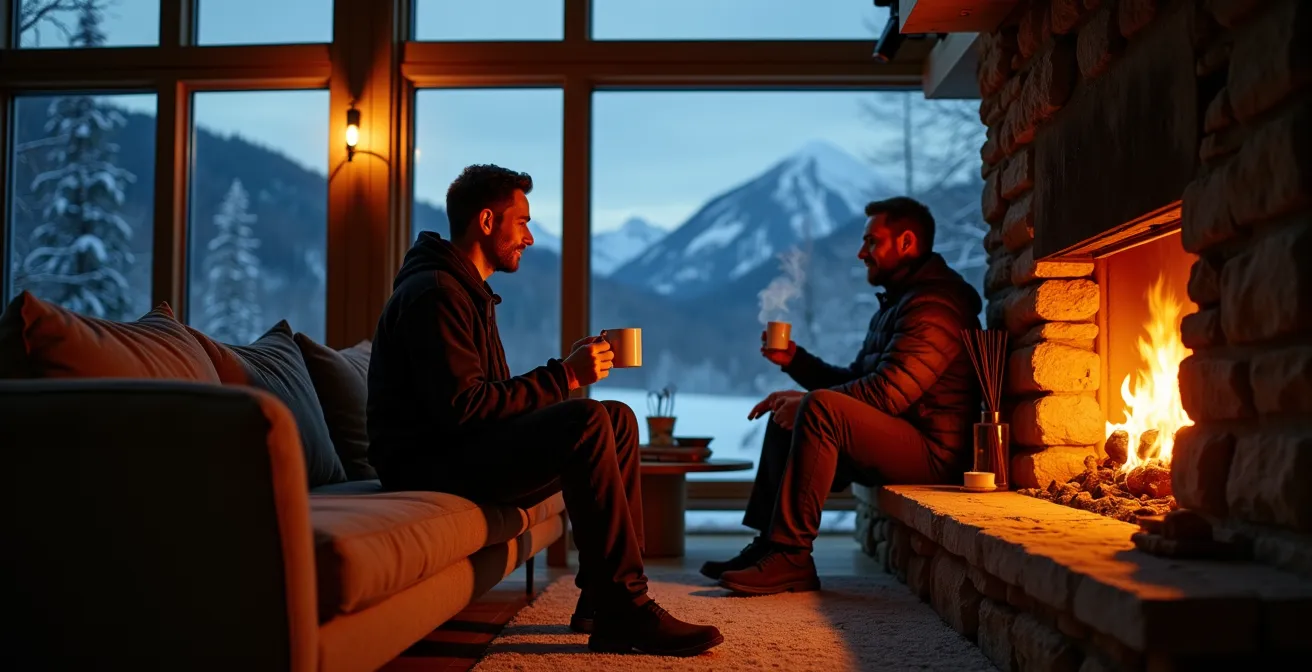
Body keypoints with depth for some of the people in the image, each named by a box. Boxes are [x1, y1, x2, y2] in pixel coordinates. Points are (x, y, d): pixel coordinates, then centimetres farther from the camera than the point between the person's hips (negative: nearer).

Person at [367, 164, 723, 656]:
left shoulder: (467, 291, 20)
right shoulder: (434, 293, -14)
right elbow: (462, 407, -25)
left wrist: (567, 372, 1)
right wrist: (564, 376, -20)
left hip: (461, 447, 10)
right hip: (427, 462, -10)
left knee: (618, 420, 3)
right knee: (586, 422, -27)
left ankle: (604, 598, -3)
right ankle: (626, 612, -22)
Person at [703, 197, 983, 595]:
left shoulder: (933, 304, -15)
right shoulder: (897, 301, 20)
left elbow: (887, 393, -25)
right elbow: (854, 380, 21)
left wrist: (805, 401, -17)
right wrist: (794, 359, 7)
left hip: (932, 452, -11)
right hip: (899, 443, 11)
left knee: (819, 408, -31)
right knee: (785, 415, 15)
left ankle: (790, 557, -28)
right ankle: (769, 543, 3)